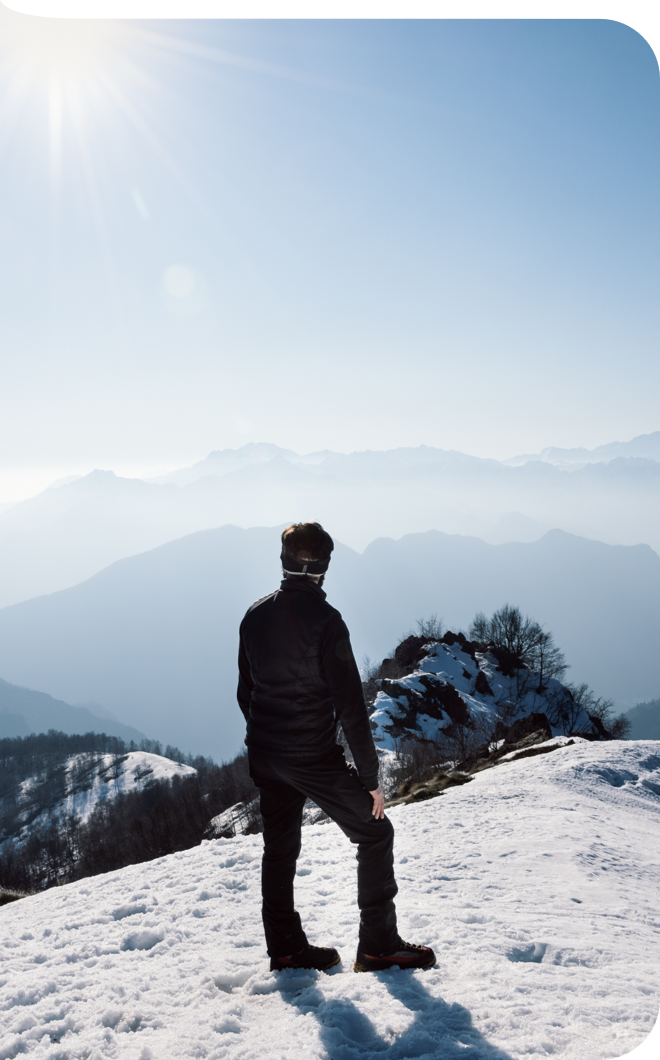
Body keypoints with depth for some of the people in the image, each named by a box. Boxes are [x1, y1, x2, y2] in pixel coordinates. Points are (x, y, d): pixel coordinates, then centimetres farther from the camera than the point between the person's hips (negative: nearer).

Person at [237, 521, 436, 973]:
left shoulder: (255, 616, 3)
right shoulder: (323, 618, -17)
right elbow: (350, 703, -18)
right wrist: (370, 776, -13)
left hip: (265, 757, 7)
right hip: (315, 756, -7)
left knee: (280, 847, 18)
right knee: (375, 834, 7)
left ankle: (286, 948, 26)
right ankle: (378, 944, 11)